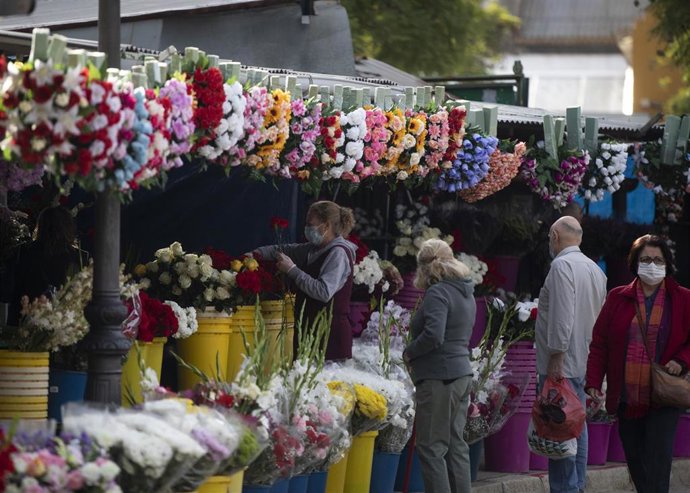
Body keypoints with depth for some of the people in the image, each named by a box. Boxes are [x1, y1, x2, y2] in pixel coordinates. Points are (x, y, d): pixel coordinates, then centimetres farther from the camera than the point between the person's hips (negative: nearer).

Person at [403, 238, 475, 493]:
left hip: (438, 378, -9)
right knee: (455, 444, 13)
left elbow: (433, 336, -26)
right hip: (462, 374, 9)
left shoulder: (438, 293, -14)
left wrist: (409, 353, -10)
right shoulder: (466, 294, 14)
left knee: (431, 446, -5)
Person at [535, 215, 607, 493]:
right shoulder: (595, 269, 14)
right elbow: (601, 317, 16)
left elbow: (562, 317, -21)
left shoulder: (562, 265, -13)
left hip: (561, 365, -9)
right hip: (585, 364, 9)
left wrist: (556, 359, -19)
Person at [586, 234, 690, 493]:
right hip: (627, 398, 3)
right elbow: (599, 343, 7)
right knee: (634, 459, 8)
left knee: (658, 460, -10)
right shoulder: (618, 298, 6)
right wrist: (593, 382, -1)